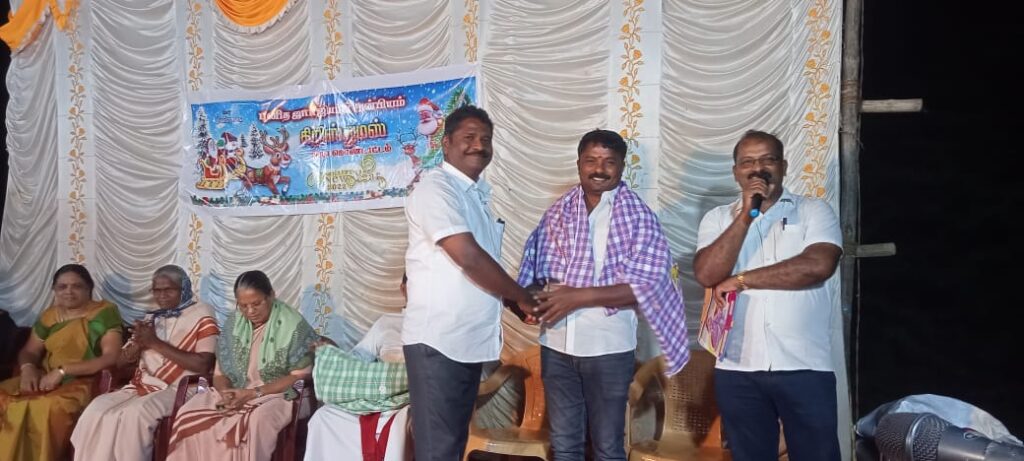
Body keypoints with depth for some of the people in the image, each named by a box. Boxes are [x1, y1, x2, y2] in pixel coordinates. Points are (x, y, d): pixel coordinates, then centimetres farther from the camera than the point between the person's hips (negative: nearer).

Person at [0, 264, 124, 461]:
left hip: (85, 383, -5)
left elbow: (111, 357, -13)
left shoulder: (105, 313, -5)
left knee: (50, 408, -33)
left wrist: (63, 370, -19)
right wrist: (28, 368, -9)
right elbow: (29, 351, 16)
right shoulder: (49, 316, 12)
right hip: (46, 380, 6)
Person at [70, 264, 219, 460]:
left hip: (177, 390, -6)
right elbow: (121, 360, 18)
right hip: (141, 385, 6)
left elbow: (203, 365, -14)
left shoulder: (201, 317, -1)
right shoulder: (151, 318, 19)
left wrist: (156, 343, -13)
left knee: (134, 414, -32)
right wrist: (138, 342, -6)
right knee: (96, 411, -20)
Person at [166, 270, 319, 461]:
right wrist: (227, 393, -15)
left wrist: (254, 393, -18)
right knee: (189, 415, -20)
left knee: (251, 424, -36)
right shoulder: (233, 323, 7)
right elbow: (220, 372, 9)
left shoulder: (293, 325, -10)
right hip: (236, 393, 5)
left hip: (278, 395, -5)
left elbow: (299, 376, -11)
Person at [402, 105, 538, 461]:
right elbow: (468, 257, -22)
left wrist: (517, 304, 6)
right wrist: (523, 298, -10)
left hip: (469, 340, 9)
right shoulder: (435, 188, -13)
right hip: (437, 340, -9)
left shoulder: (478, 194, 15)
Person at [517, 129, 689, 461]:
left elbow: (646, 286, -14)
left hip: (608, 346, -3)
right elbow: (536, 269, 6)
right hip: (556, 344, 3)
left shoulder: (639, 217, -7)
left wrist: (580, 297, -20)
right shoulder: (558, 212, 5)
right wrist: (535, 299, -17)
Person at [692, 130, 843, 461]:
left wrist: (740, 280, -10)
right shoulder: (717, 219, 8)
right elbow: (706, 274, -8)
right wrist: (746, 215, -12)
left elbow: (818, 266, -15)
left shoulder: (815, 211, 2)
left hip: (804, 367, -2)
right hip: (738, 370, 2)